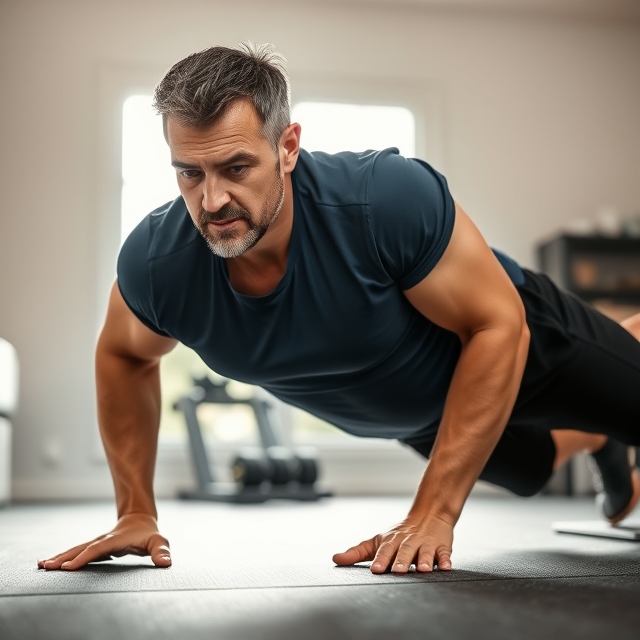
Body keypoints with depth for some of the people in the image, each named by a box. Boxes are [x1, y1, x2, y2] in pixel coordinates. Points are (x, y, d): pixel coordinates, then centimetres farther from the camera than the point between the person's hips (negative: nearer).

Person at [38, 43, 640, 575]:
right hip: (407, 416, 5)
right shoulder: (156, 263, -31)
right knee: (533, 466, 32)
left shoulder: (389, 196, -44)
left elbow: (499, 325, -34)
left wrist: (433, 514, -35)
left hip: (515, 340, -4)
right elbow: (123, 356, -8)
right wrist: (136, 513, -10)